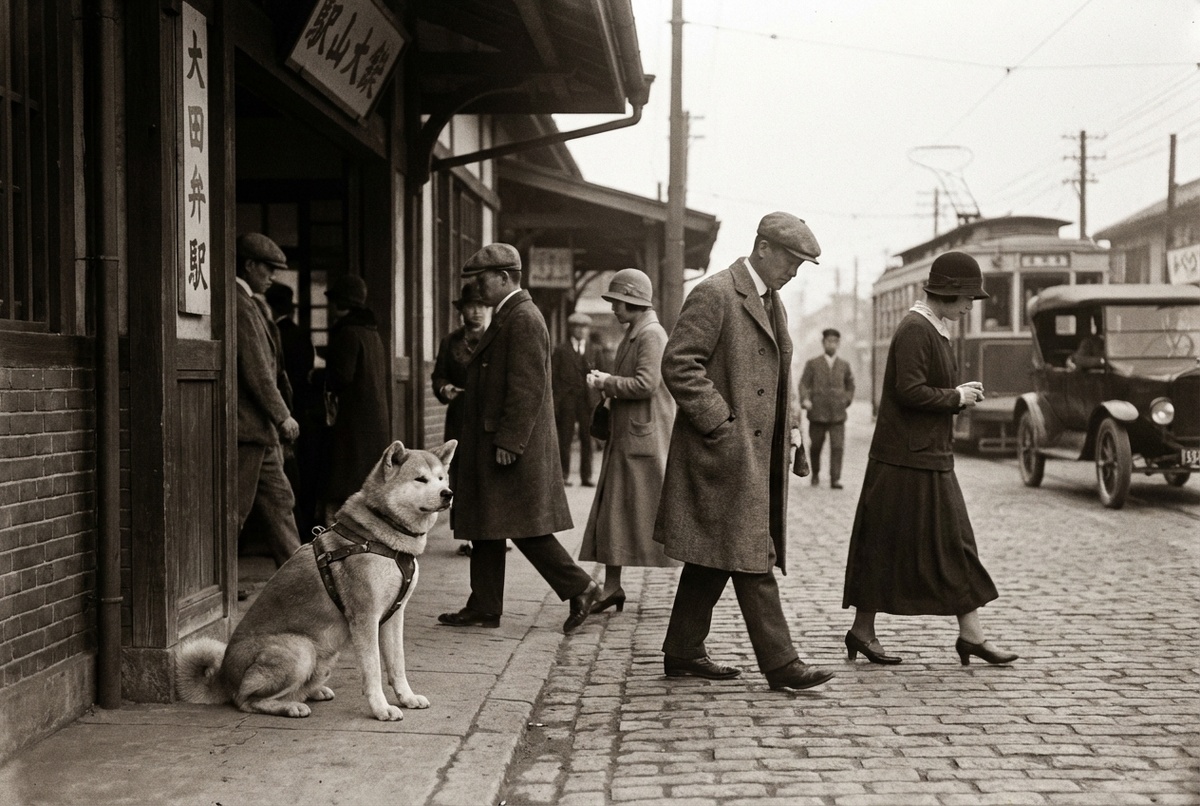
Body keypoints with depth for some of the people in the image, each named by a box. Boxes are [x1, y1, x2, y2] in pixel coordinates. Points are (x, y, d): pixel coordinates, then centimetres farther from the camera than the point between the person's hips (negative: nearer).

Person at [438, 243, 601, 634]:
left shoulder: (524, 319, -15)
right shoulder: (507, 317, 17)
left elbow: (528, 387, -21)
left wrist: (508, 441, -23)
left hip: (512, 446, -11)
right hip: (492, 442, 11)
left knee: (524, 527, -6)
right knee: (484, 527, 11)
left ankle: (579, 588, 2)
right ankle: (483, 608, 15)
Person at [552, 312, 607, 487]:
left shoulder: (596, 350, 12)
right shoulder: (561, 350, 7)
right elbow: (553, 376, 4)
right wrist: (555, 402, -4)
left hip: (588, 399, 1)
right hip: (567, 400, -1)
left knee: (587, 439, 2)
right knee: (565, 439, -1)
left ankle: (586, 476, 6)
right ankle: (563, 475, 4)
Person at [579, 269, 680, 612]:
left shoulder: (652, 335, -13)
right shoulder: (632, 335, 17)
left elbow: (646, 384, -22)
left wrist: (606, 383, -12)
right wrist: (607, 381, 6)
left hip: (646, 438, -10)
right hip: (625, 437, 10)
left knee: (656, 510, -4)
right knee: (614, 511, 8)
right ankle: (611, 587, 12)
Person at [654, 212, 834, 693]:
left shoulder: (773, 304, 19)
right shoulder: (714, 294, -11)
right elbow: (678, 365, -17)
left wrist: (788, 428, 16)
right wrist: (720, 424, -18)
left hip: (758, 452, 9)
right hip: (724, 453, -9)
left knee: (714, 558, 13)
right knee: (750, 559, -8)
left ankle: (683, 653, 21)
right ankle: (779, 664, -5)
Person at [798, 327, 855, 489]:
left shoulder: (844, 366, 12)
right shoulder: (812, 364, 7)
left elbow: (850, 386, 25)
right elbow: (804, 384, 1)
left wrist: (846, 400, 10)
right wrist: (805, 400, -16)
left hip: (838, 414, 1)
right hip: (817, 413, -1)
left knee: (837, 447, -10)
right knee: (815, 446, 8)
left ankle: (835, 479, -10)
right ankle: (815, 474, 30)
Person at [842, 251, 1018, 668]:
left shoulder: (937, 331, 15)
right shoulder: (915, 330, -16)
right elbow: (910, 391, -23)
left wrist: (960, 394, 4)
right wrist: (956, 397, -12)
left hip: (931, 457, 10)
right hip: (906, 459, -10)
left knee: (955, 543, 8)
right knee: (887, 547, -2)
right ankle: (862, 630, 9)